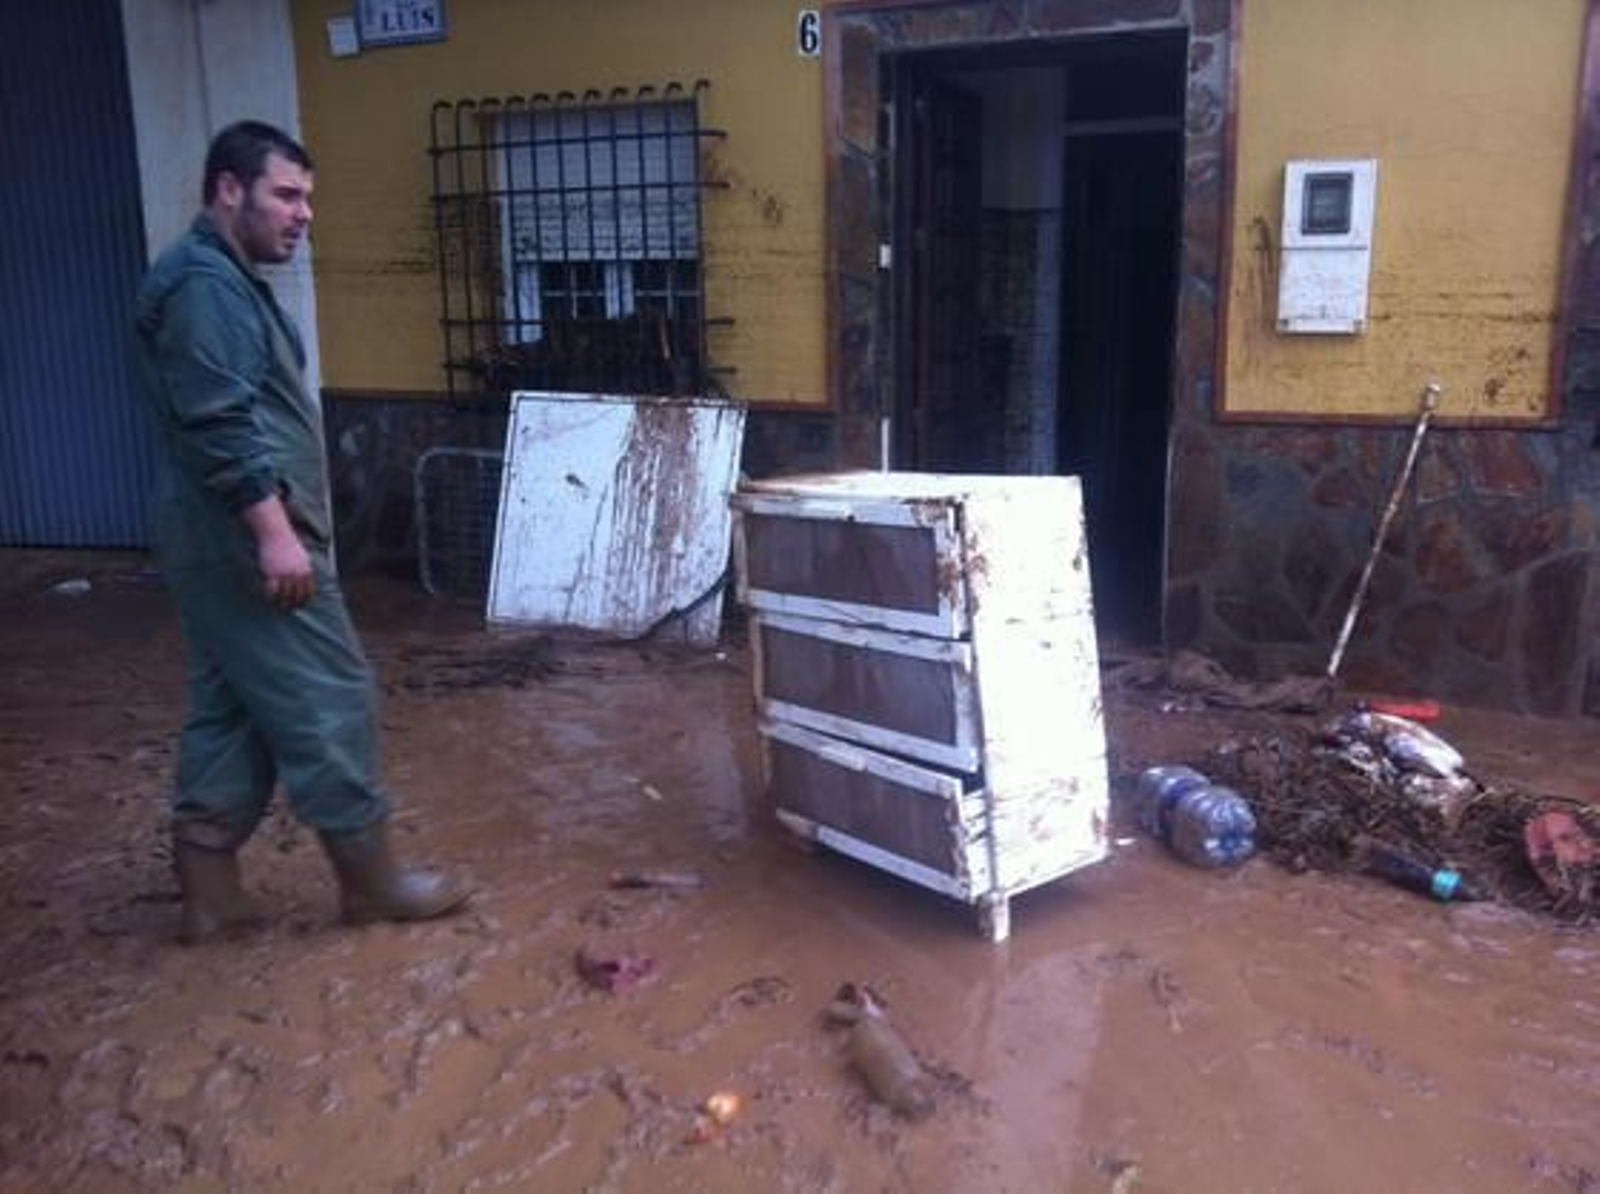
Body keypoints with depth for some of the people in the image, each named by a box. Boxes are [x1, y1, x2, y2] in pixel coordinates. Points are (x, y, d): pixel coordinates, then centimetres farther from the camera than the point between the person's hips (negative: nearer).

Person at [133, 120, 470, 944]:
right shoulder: (205, 282, -14)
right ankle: (369, 881, 9)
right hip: (245, 537, -11)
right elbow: (218, 424, -23)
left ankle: (209, 891, 20)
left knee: (231, 707, 13)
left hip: (226, 540, 11)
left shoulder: (224, 280, 20)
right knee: (327, 703, -3)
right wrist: (274, 531, -25)